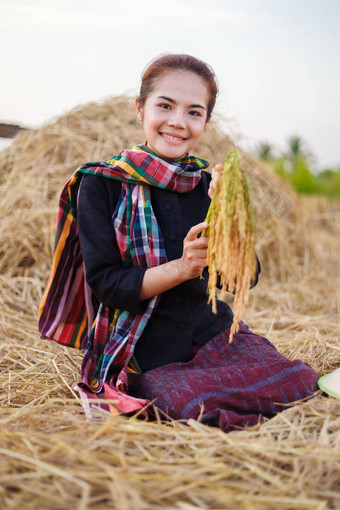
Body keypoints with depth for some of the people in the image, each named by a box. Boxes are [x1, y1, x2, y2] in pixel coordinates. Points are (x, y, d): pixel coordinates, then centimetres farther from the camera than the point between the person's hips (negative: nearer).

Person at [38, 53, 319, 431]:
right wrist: (182, 268, -23)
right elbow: (106, 283, -10)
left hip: (214, 333, 4)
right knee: (195, 403, -32)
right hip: (143, 354, -3)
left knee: (298, 381, -19)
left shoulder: (211, 184, 5)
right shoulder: (101, 183, -5)